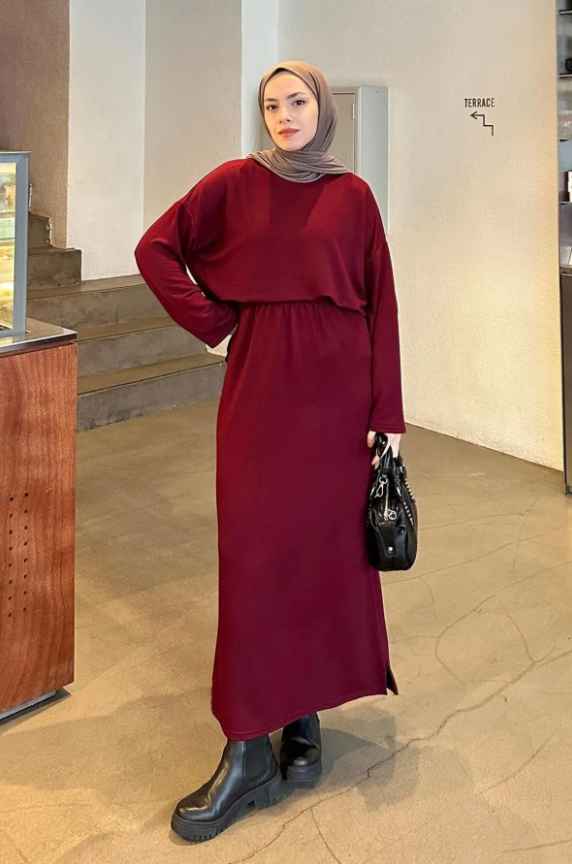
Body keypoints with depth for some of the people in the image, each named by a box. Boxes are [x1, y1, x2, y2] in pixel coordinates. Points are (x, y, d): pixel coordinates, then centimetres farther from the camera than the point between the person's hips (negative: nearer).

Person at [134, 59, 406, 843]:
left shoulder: (353, 196, 5)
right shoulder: (235, 181, 4)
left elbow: (381, 303, 2)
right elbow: (155, 248, 6)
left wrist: (388, 411, -3)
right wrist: (210, 321, -3)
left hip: (337, 388, 1)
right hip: (260, 386, 0)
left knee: (327, 543, 4)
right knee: (256, 554, -2)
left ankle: (305, 712, 20)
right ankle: (249, 750, 3)